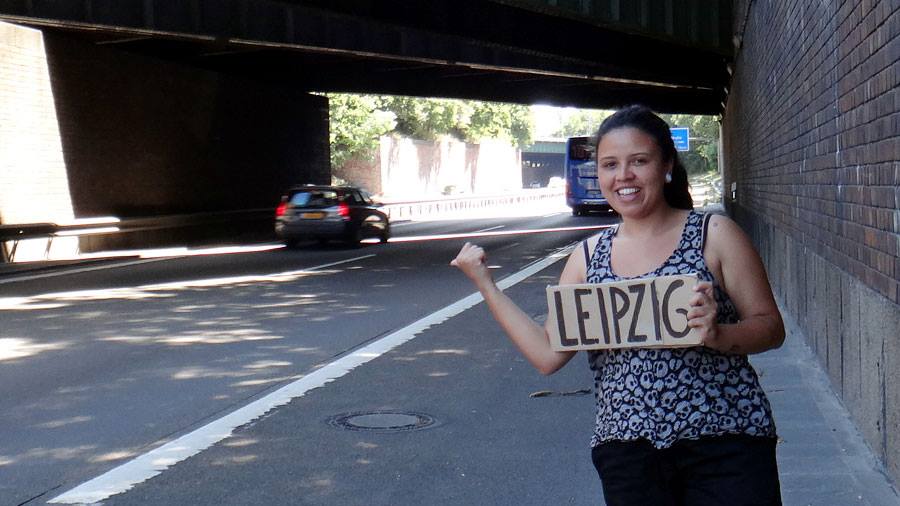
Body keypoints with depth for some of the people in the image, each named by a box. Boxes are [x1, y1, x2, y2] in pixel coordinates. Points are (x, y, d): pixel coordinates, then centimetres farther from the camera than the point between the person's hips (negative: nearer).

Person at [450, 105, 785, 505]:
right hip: (626, 451, 3)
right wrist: (484, 282, 5)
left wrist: (719, 334, -20)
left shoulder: (713, 234, 1)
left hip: (723, 444, -2)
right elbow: (548, 354, 6)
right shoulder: (588, 256, 10)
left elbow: (771, 328, 0)